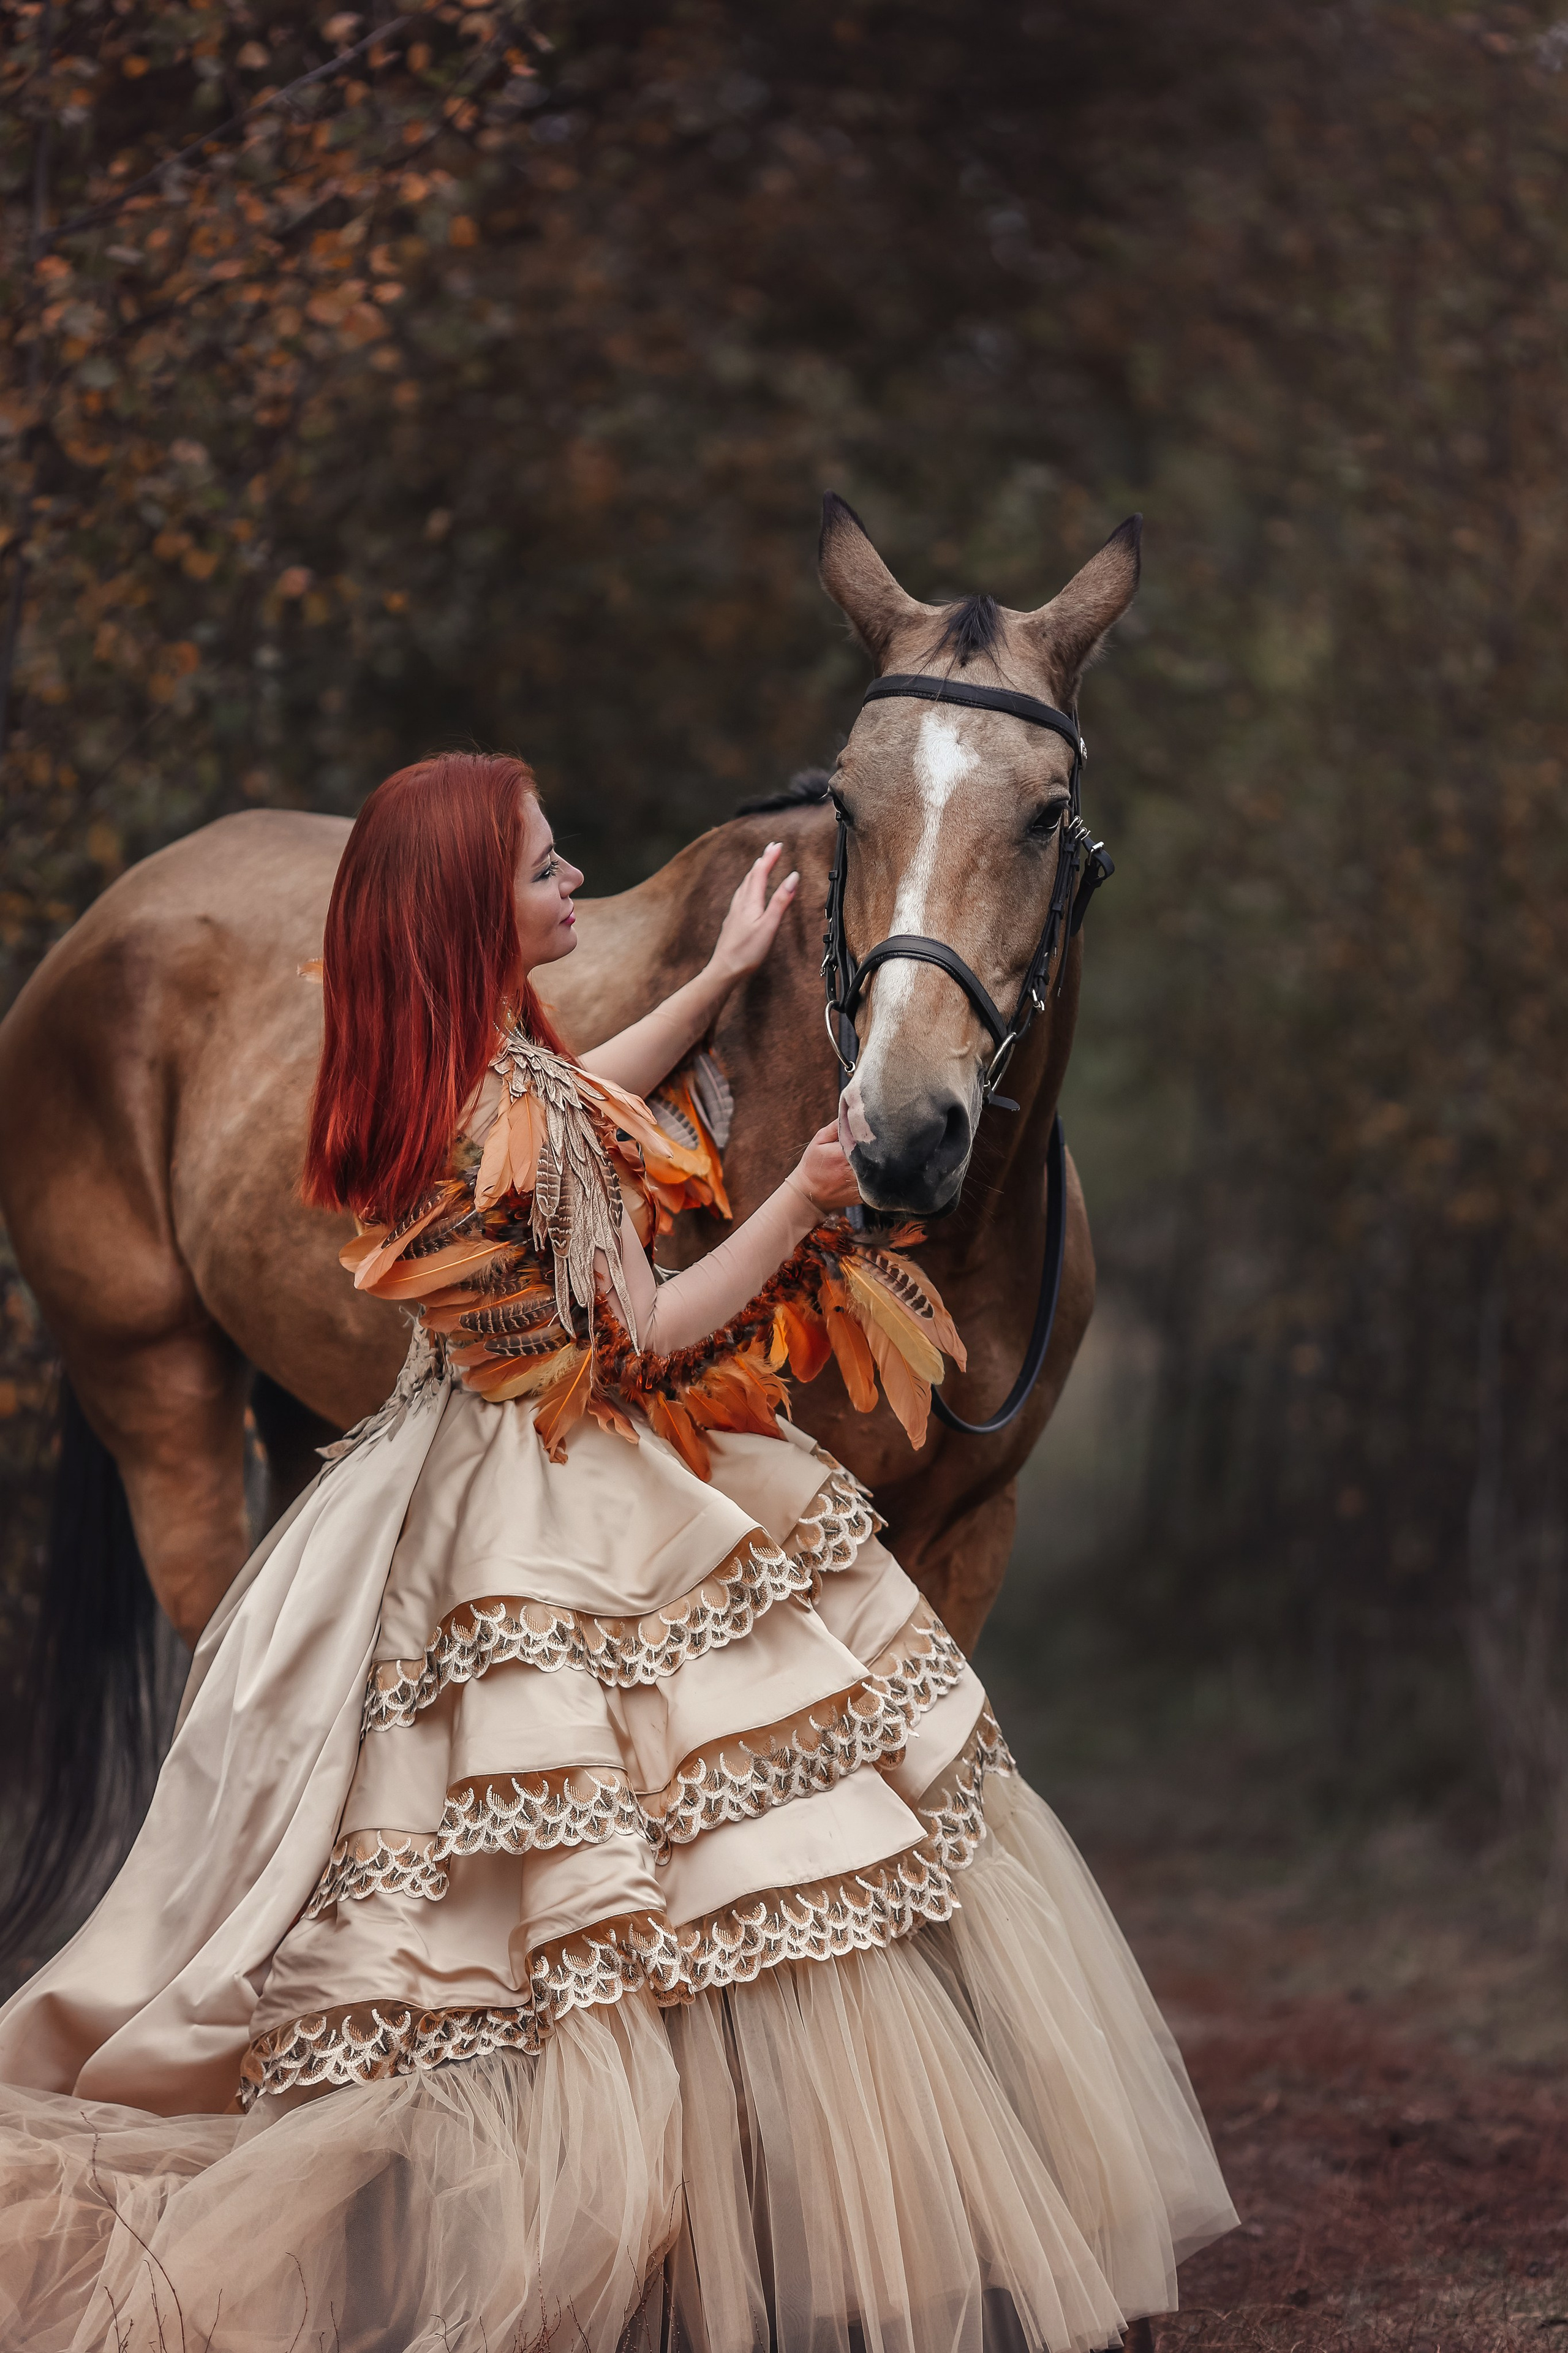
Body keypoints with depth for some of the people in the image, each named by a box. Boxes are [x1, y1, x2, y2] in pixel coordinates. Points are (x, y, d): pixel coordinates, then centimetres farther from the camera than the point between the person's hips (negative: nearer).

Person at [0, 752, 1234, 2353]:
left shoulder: (445, 1076, 5)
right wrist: (801, 1204, -12)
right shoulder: (522, 1114, -22)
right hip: (586, 1532, -10)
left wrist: (724, 974, 32)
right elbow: (644, 1335, -17)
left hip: (471, 1489, 10)